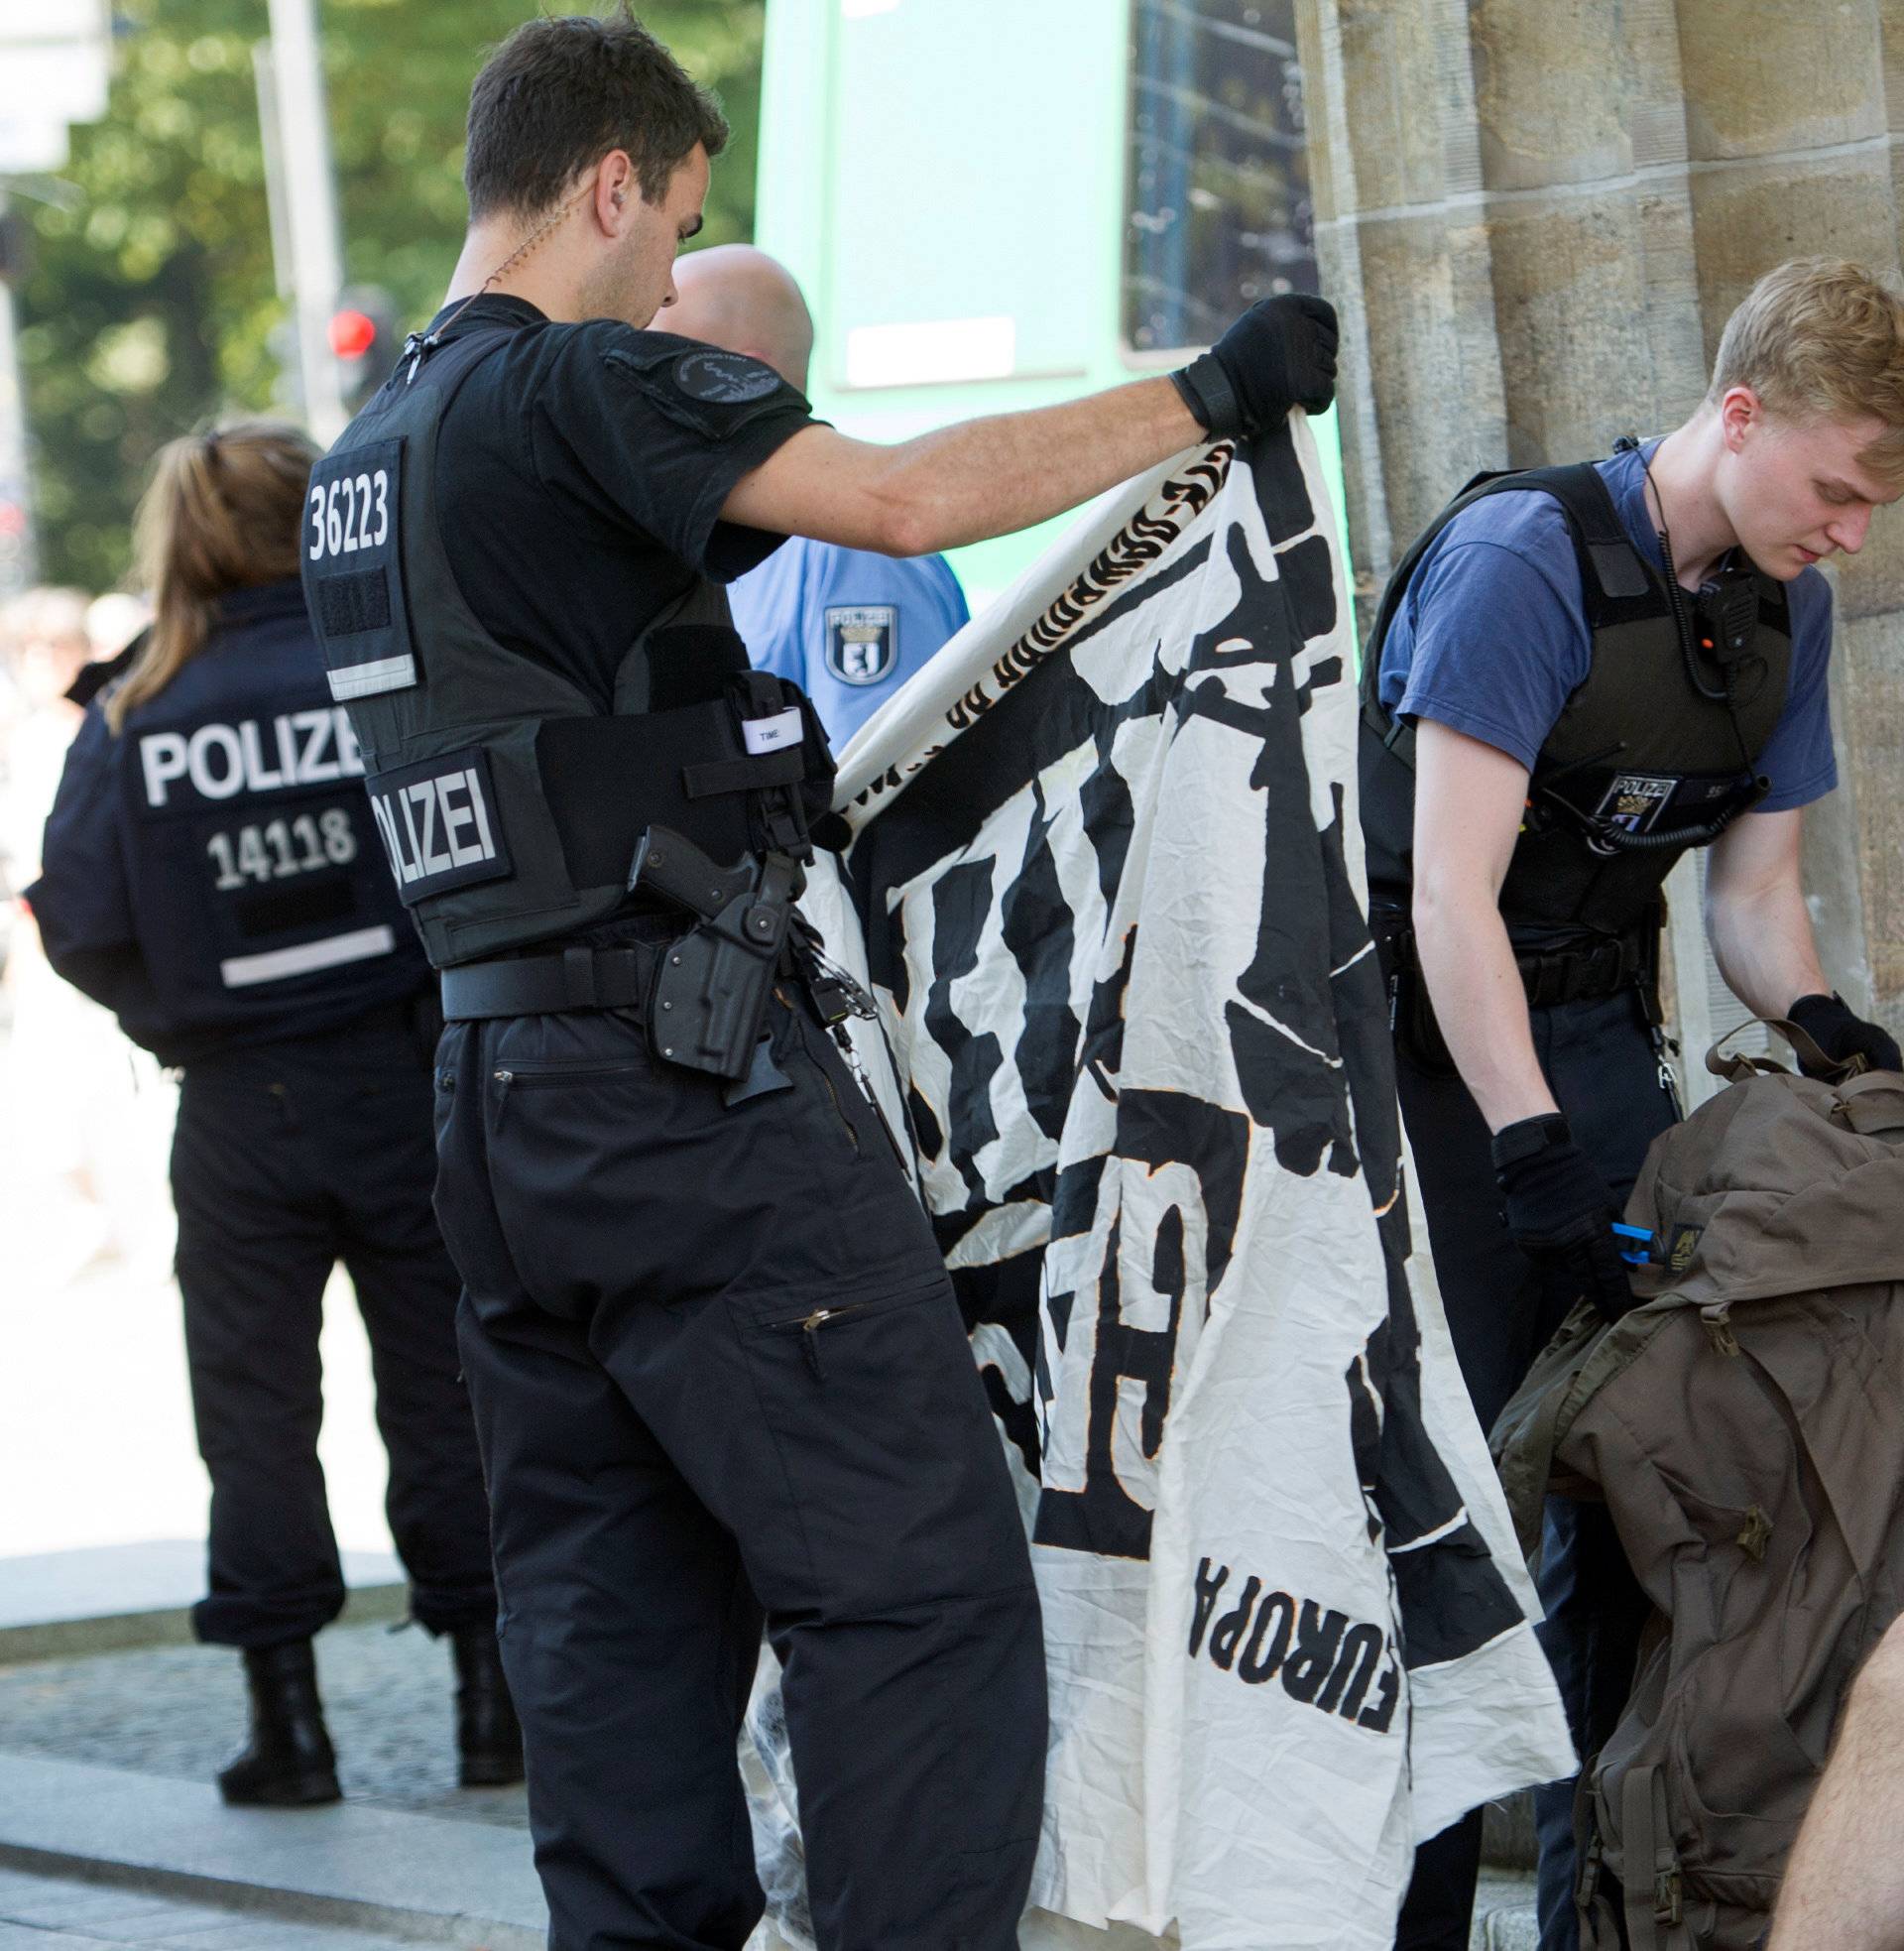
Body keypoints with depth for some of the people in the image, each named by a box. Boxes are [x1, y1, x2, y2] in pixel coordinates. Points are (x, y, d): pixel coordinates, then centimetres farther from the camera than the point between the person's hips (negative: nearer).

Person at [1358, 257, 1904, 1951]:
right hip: (1432, 1043, -7)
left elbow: (1754, 886, 10)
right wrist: (1533, 1158, -31)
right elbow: (1452, 892, -24)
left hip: (1596, 1035, 7)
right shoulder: (1522, 560, -19)